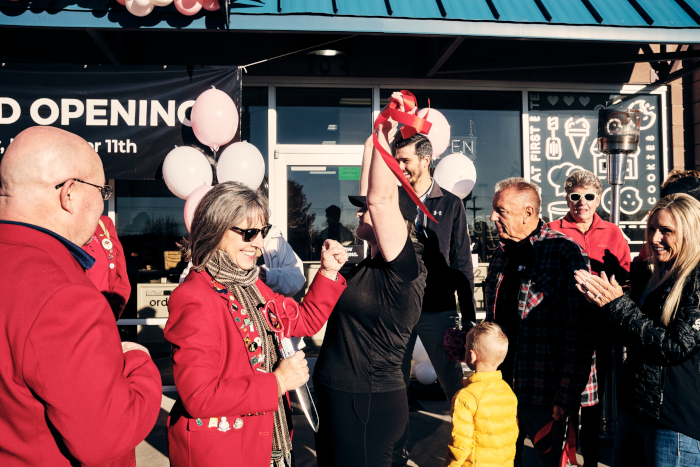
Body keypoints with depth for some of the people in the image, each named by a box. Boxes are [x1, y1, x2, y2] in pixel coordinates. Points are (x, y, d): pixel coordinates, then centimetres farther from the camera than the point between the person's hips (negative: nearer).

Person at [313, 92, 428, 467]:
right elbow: (370, 196, 9)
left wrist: (384, 139, -19)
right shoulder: (373, 264, 7)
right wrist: (375, 138, 11)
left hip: (368, 407, -9)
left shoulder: (403, 269, -16)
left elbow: (380, 199, -26)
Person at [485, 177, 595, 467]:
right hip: (500, 387, 6)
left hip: (543, 395, -6)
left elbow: (579, 332, -17)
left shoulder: (565, 253, -14)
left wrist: (568, 396, -18)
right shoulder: (501, 255, 8)